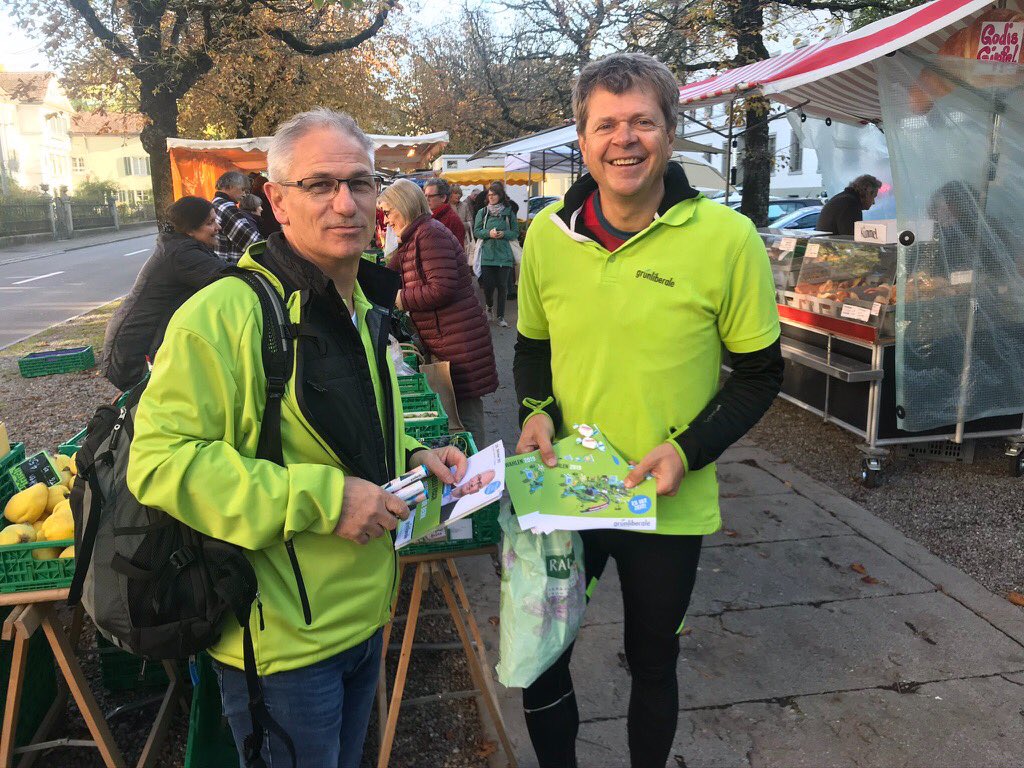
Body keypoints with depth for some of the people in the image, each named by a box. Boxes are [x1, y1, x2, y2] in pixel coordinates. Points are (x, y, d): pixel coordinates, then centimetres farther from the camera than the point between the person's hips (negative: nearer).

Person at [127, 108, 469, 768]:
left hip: (366, 615, 9)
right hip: (283, 639, -8)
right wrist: (320, 498, -27)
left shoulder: (364, 307, 10)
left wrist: (411, 459, 4)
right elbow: (160, 461, -25)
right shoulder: (224, 313, -21)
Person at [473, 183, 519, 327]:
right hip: (487, 254, 0)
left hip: (504, 254, 0)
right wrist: (489, 233, -14)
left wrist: (504, 234, -13)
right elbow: (476, 231, 4)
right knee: (488, 285, -1)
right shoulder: (482, 212, 5)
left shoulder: (509, 212, 3)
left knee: (502, 286, 2)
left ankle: (500, 316, 14)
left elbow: (515, 233, 6)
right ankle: (489, 306, 30)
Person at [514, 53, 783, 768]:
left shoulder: (727, 239, -13)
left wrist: (689, 449, -18)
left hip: (670, 506, -2)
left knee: (652, 662, 20)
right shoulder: (547, 234, -3)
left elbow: (760, 373, -5)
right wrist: (537, 410, -8)